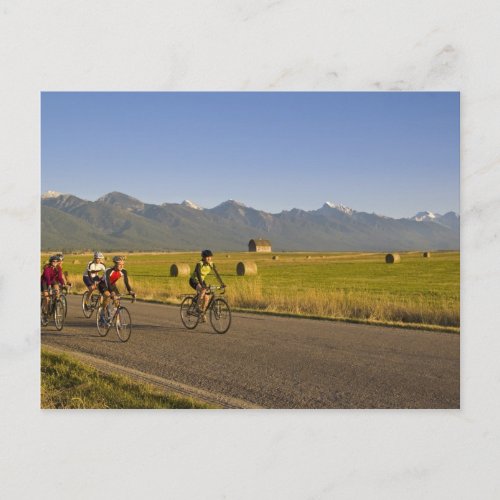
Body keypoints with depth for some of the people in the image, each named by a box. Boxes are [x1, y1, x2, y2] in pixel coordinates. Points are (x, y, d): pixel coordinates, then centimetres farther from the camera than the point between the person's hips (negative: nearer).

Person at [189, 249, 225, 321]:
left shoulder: (211, 264, -11)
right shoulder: (199, 264, -28)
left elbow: (217, 274, -16)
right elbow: (198, 275, -39)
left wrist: (222, 283, -29)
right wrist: (202, 285, -52)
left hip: (201, 280, 6)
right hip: (194, 280, -6)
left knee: (207, 298, -6)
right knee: (203, 290, -35)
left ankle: (202, 314, 11)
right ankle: (199, 307, -21)